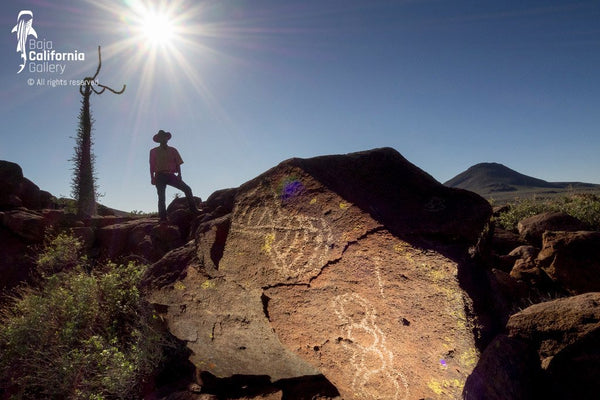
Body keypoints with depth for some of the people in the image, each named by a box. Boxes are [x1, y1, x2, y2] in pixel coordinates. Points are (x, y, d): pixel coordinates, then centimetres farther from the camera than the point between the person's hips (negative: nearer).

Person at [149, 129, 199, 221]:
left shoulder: (173, 150, 14)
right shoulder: (154, 151, 11)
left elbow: (178, 163, 9)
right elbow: (152, 166, 6)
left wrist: (179, 175, -5)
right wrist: (152, 178, -4)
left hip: (171, 175, 1)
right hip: (160, 176, -1)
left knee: (187, 189, -14)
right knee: (161, 197, -6)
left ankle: (193, 209, -11)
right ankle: (163, 217, -5)